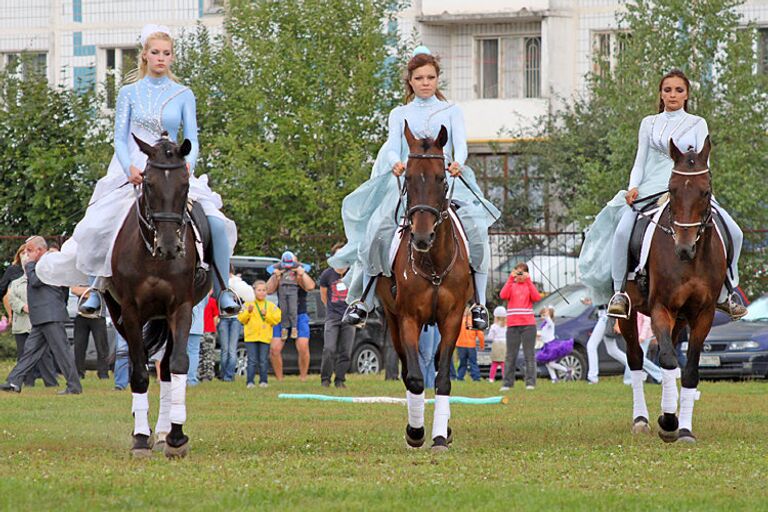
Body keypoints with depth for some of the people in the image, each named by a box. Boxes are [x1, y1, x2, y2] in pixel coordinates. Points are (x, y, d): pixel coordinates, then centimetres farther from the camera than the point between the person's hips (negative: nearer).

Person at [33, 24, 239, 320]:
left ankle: (222, 290, -6)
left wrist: (188, 164, -19)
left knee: (217, 224, -20)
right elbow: (120, 139, 2)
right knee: (99, 228, -22)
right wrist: (129, 168, -17)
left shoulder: (183, 95, 8)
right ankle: (95, 290, -5)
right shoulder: (129, 93, 8)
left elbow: (192, 140, 4)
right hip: (133, 172, 0)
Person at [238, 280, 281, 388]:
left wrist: (266, 315, -11)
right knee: (252, 361, -5)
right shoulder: (248, 305, 8)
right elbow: (241, 319, 2)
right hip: (251, 337, -1)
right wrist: (248, 312, -14)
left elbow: (276, 320, 1)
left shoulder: (271, 306, 9)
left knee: (264, 361, 1)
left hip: (265, 337, 1)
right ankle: (250, 381, -5)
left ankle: (263, 381, 9)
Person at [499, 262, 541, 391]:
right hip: (512, 325, 1)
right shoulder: (511, 285, 12)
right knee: (510, 355, 1)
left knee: (529, 355, -3)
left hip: (528, 324, -1)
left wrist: (528, 280, -10)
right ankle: (507, 383, 2)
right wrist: (511, 279, -12)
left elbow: (537, 297, -10)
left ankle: (530, 382, -4)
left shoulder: (529, 286, 10)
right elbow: (503, 296, -9)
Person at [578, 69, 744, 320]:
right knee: (624, 230, -30)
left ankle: (723, 294, -1)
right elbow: (640, 162, 12)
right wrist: (633, 187, -6)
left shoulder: (697, 124, 13)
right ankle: (620, 290, -19)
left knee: (732, 232, -17)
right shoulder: (649, 124, 16)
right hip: (651, 189, 0)